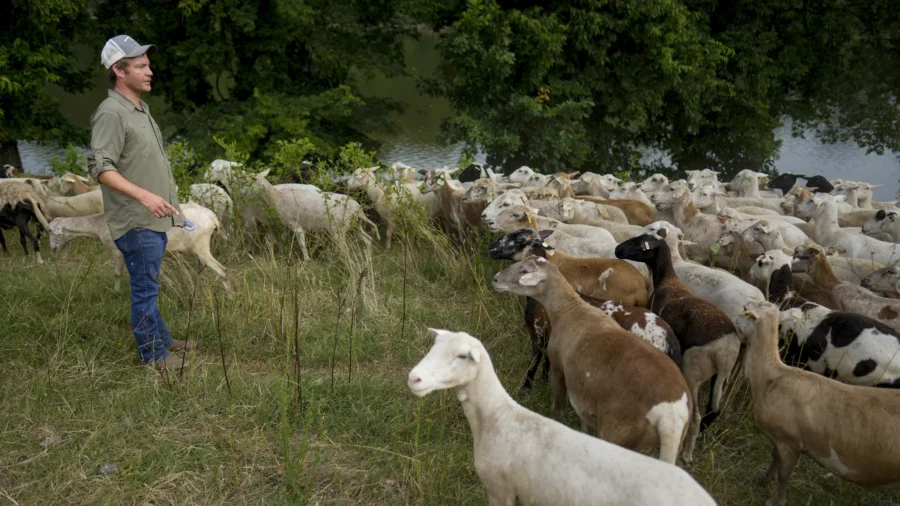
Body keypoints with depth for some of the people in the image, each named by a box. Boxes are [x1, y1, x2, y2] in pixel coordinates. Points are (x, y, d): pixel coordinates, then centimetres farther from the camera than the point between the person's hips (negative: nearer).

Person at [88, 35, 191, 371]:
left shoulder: (140, 109, 14)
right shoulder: (111, 113, -16)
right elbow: (100, 167, -23)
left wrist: (169, 203, 22)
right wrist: (144, 196, -31)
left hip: (154, 219, 9)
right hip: (136, 222, -9)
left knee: (149, 286, 20)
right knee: (145, 289, -1)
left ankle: (161, 340, 31)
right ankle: (153, 354, 9)